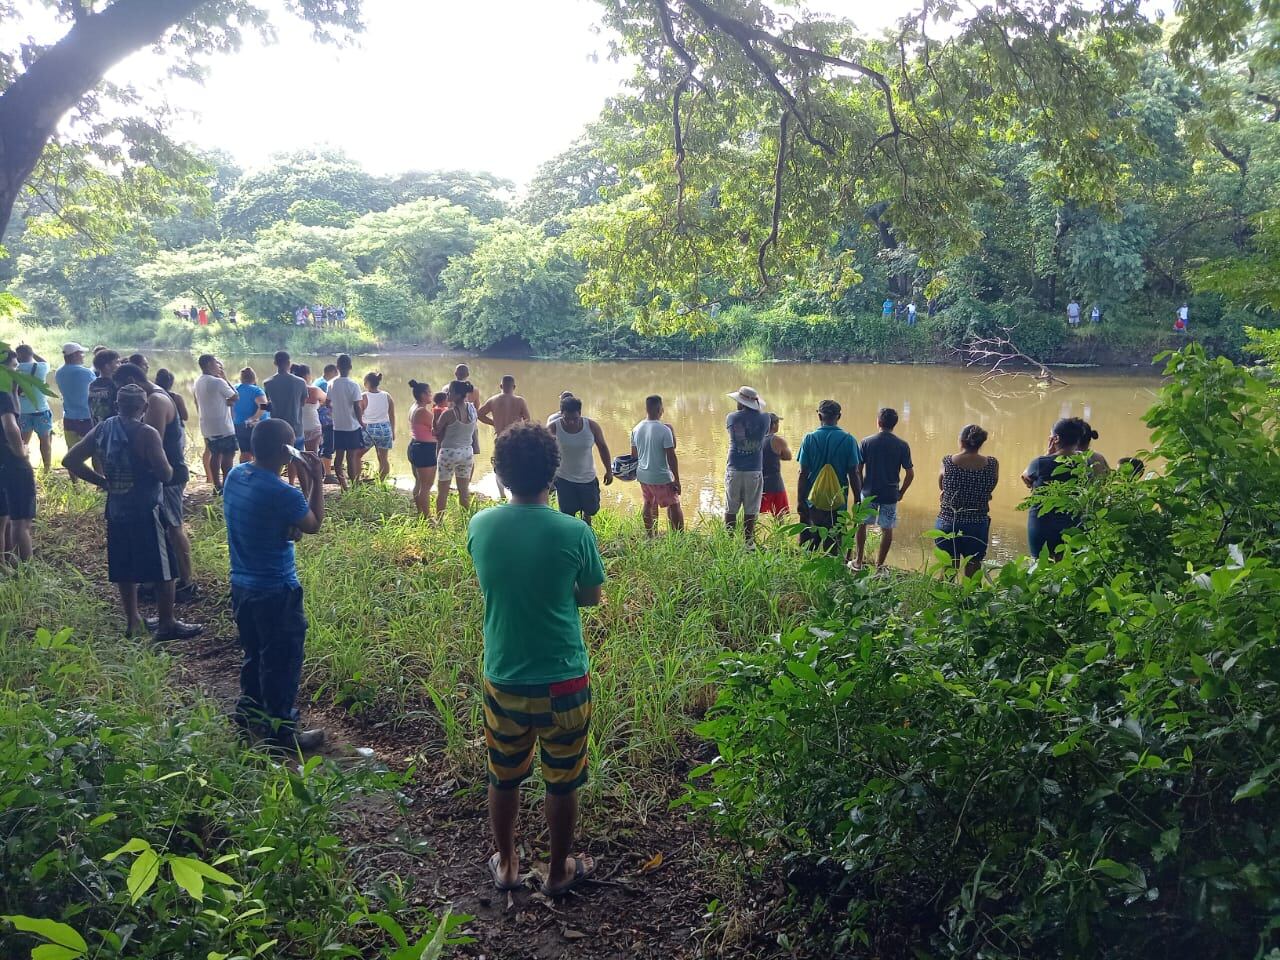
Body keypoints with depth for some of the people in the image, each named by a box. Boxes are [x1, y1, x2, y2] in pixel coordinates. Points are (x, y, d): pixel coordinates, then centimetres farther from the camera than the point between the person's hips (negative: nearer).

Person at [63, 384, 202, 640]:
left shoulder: (101, 429, 3)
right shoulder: (146, 434, -17)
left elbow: (70, 460, 5)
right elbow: (166, 475, -21)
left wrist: (104, 482, 6)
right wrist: (163, 461, 1)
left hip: (116, 511, 7)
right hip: (145, 511, -7)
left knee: (124, 569, 17)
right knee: (163, 569, 3)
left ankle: (132, 621, 27)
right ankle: (167, 625, 8)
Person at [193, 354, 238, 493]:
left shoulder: (198, 382, 8)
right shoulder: (218, 382, -17)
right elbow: (235, 397, -8)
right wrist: (226, 379, -4)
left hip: (207, 427, 8)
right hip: (223, 427, -8)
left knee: (215, 455, 13)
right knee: (228, 456, -2)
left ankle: (217, 486, 17)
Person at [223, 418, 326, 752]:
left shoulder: (235, 476, -1)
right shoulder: (283, 494, -26)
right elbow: (313, 525, -8)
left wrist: (304, 481, 4)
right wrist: (317, 482, -3)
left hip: (242, 585, 8)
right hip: (276, 592, -8)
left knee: (255, 653, 25)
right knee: (282, 663, 7)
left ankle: (249, 712, 41)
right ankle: (281, 733, 17)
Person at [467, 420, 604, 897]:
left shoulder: (479, 526, -10)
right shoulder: (573, 532, -18)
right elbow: (590, 597, -3)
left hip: (503, 678, 3)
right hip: (563, 680, -2)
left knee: (504, 777, 23)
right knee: (562, 782, 18)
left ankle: (506, 865, 41)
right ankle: (559, 871, 35)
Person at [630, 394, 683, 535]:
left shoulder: (636, 429, 0)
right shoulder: (664, 430, -19)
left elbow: (634, 454, 9)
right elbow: (671, 457, -18)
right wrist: (677, 480, -12)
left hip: (643, 475, 6)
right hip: (661, 477, -6)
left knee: (649, 504, 19)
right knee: (674, 506, 6)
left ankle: (650, 536, 25)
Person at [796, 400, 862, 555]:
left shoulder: (809, 438, -3)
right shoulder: (848, 440, -4)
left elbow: (803, 474, -4)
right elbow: (853, 474, -4)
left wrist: (800, 501, 2)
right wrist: (857, 501, 4)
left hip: (812, 501, 0)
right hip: (838, 502, 0)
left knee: (808, 547, 7)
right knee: (833, 547, 7)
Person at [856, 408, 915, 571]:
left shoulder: (867, 442, -7)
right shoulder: (902, 445, -6)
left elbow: (858, 469, -6)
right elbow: (910, 473, -5)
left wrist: (861, 489, 7)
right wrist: (901, 492, 8)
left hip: (869, 492, 0)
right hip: (890, 494, 0)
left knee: (862, 524, 19)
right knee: (887, 529, 11)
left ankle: (858, 561, 23)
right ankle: (880, 565, 16)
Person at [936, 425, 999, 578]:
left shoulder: (947, 461, -10)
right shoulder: (992, 464, -8)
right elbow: (990, 489, 5)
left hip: (948, 524, -1)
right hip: (977, 526, 1)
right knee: (973, 568, 15)